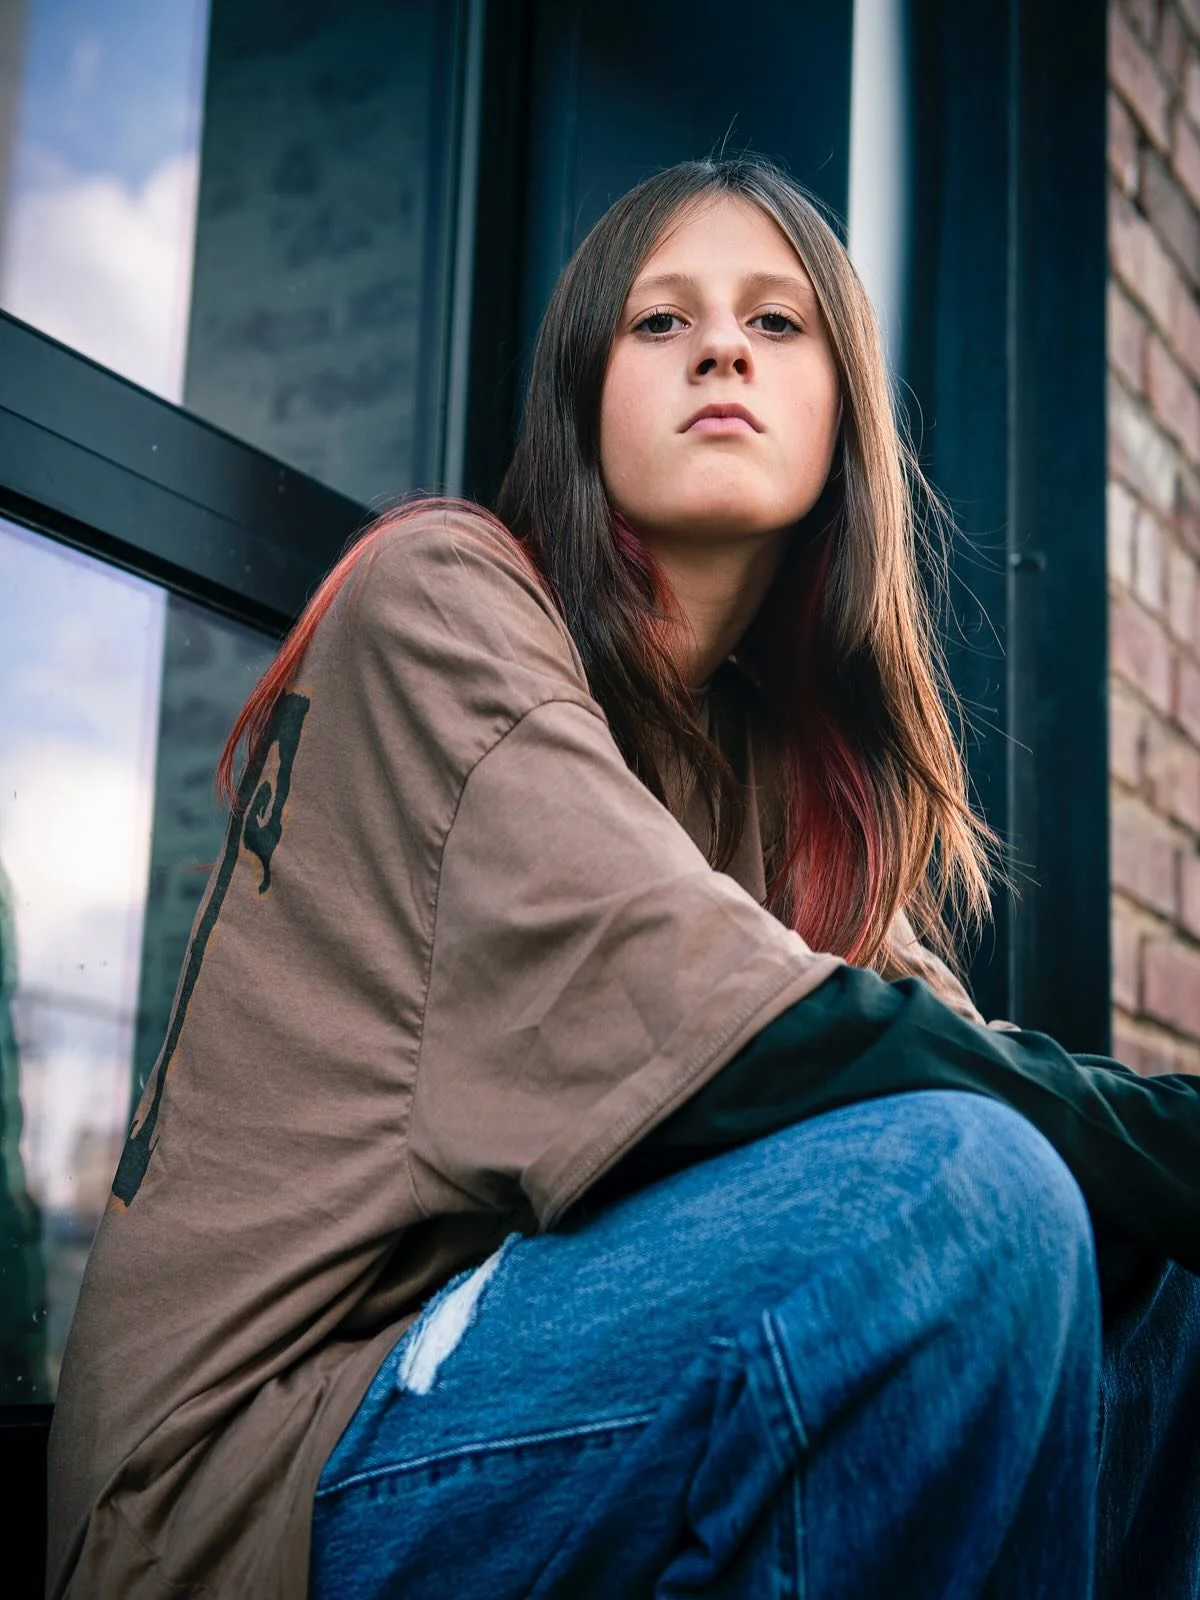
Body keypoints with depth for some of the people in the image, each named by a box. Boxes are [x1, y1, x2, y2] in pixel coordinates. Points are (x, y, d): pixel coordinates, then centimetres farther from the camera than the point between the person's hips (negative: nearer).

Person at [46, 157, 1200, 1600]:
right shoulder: (441, 591, -6)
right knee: (961, 1196, -27)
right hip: (267, 1475, -6)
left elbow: (941, 1037, 4)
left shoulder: (793, 763, 16)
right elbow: (682, 1011, -20)